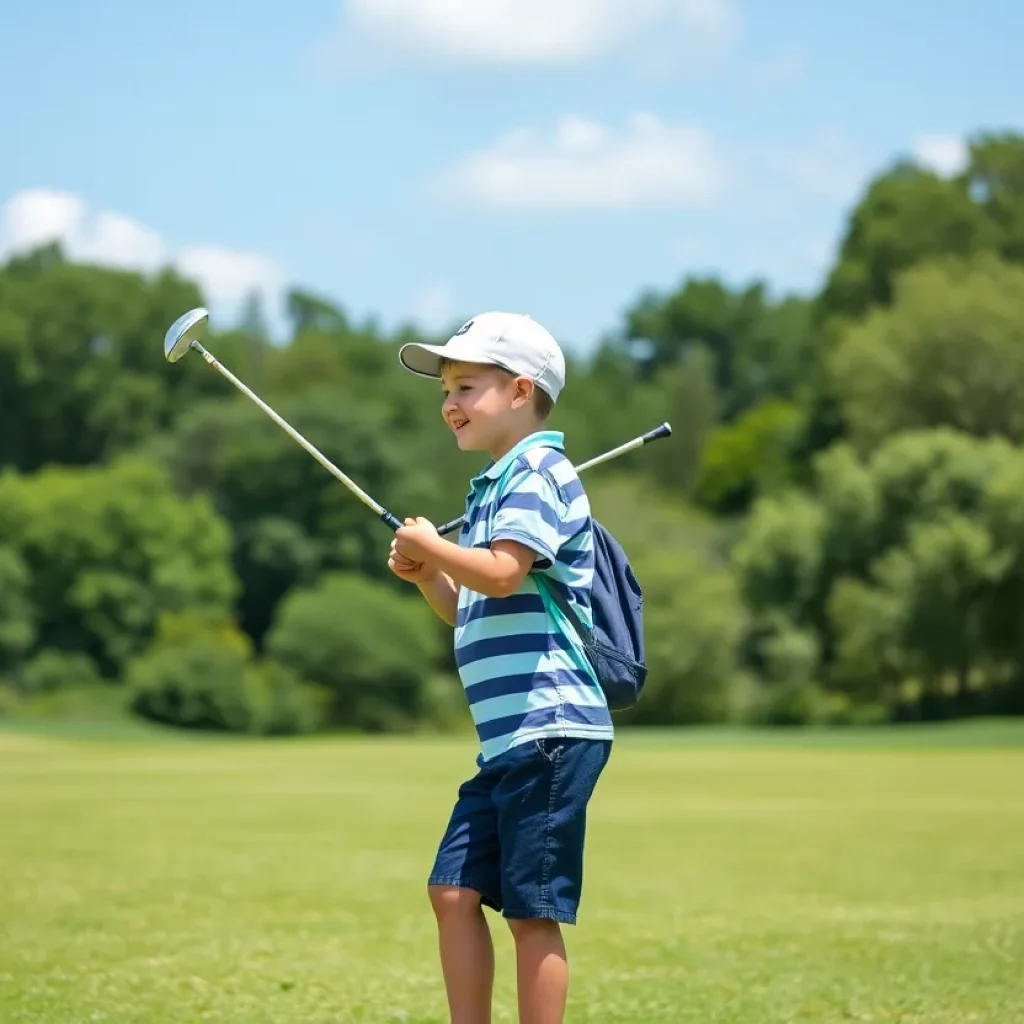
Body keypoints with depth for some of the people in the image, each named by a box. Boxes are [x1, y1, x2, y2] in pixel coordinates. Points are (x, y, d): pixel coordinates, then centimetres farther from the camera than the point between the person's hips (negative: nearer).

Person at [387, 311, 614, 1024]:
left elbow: (501, 573, -23)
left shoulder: (538, 471, -8)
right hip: (506, 739, 10)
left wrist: (428, 544, -7)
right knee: (454, 891, 7)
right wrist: (425, 575, 12)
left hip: (550, 729, -10)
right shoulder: (494, 485, 22)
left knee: (532, 910, -5)